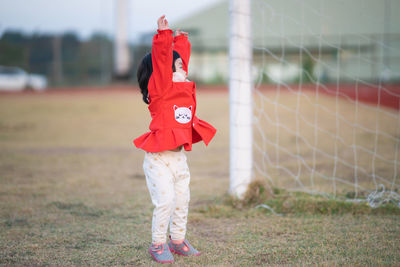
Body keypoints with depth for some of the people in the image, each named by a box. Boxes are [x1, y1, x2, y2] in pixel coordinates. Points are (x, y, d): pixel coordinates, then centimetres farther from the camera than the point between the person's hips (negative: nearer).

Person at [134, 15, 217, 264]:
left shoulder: (183, 88, 10)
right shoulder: (160, 90, -12)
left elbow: (180, 57, 26)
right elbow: (161, 60, -24)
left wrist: (180, 41, 29)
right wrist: (164, 36, -30)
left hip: (179, 157, 8)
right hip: (159, 158, -8)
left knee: (182, 200, 14)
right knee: (165, 201, -12)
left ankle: (178, 240, 28)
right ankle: (158, 244, 2)